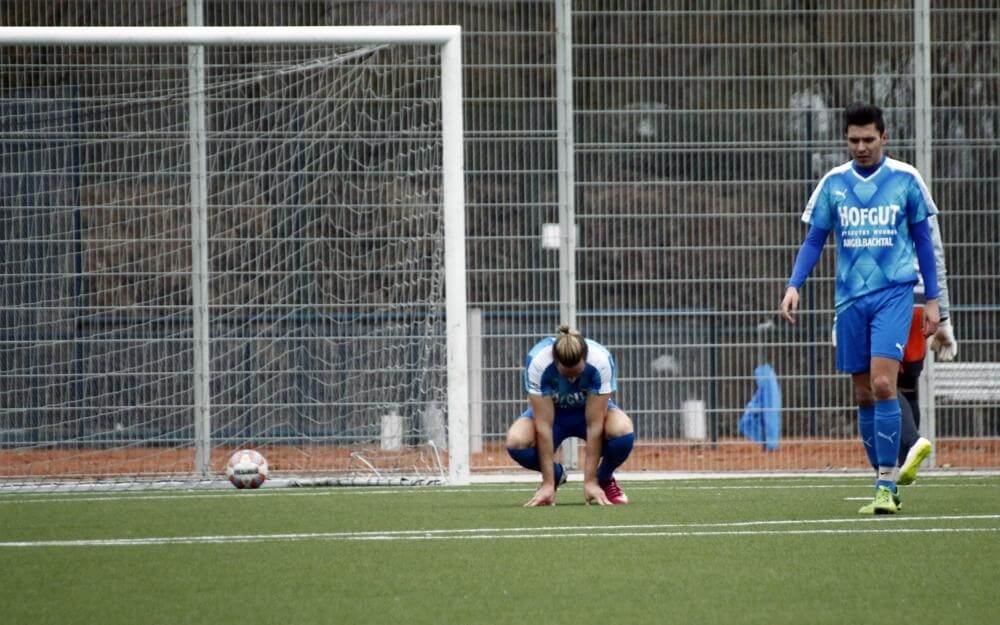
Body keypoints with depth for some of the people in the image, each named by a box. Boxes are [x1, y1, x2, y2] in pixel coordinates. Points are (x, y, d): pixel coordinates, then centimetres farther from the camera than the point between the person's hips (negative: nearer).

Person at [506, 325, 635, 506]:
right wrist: (548, 483, -31)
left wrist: (590, 481, -30)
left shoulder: (602, 361, -33)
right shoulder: (536, 361, -34)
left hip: (590, 409, 0)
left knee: (623, 431, -35)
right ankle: (556, 475, 3)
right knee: (516, 442, -32)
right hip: (551, 410, 0)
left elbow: (594, 425, -31)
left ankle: (605, 479, 0)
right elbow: (544, 425, -32)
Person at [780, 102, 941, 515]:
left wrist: (933, 300, 6)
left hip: (895, 292, -3)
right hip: (850, 297, 3)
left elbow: (922, 240, 8)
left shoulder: (905, 179, 1)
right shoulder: (833, 183, 6)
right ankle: (885, 486, 15)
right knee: (863, 396, 5)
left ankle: (886, 485, -14)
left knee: (883, 384, -18)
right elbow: (814, 240, 10)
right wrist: (794, 286, -4)